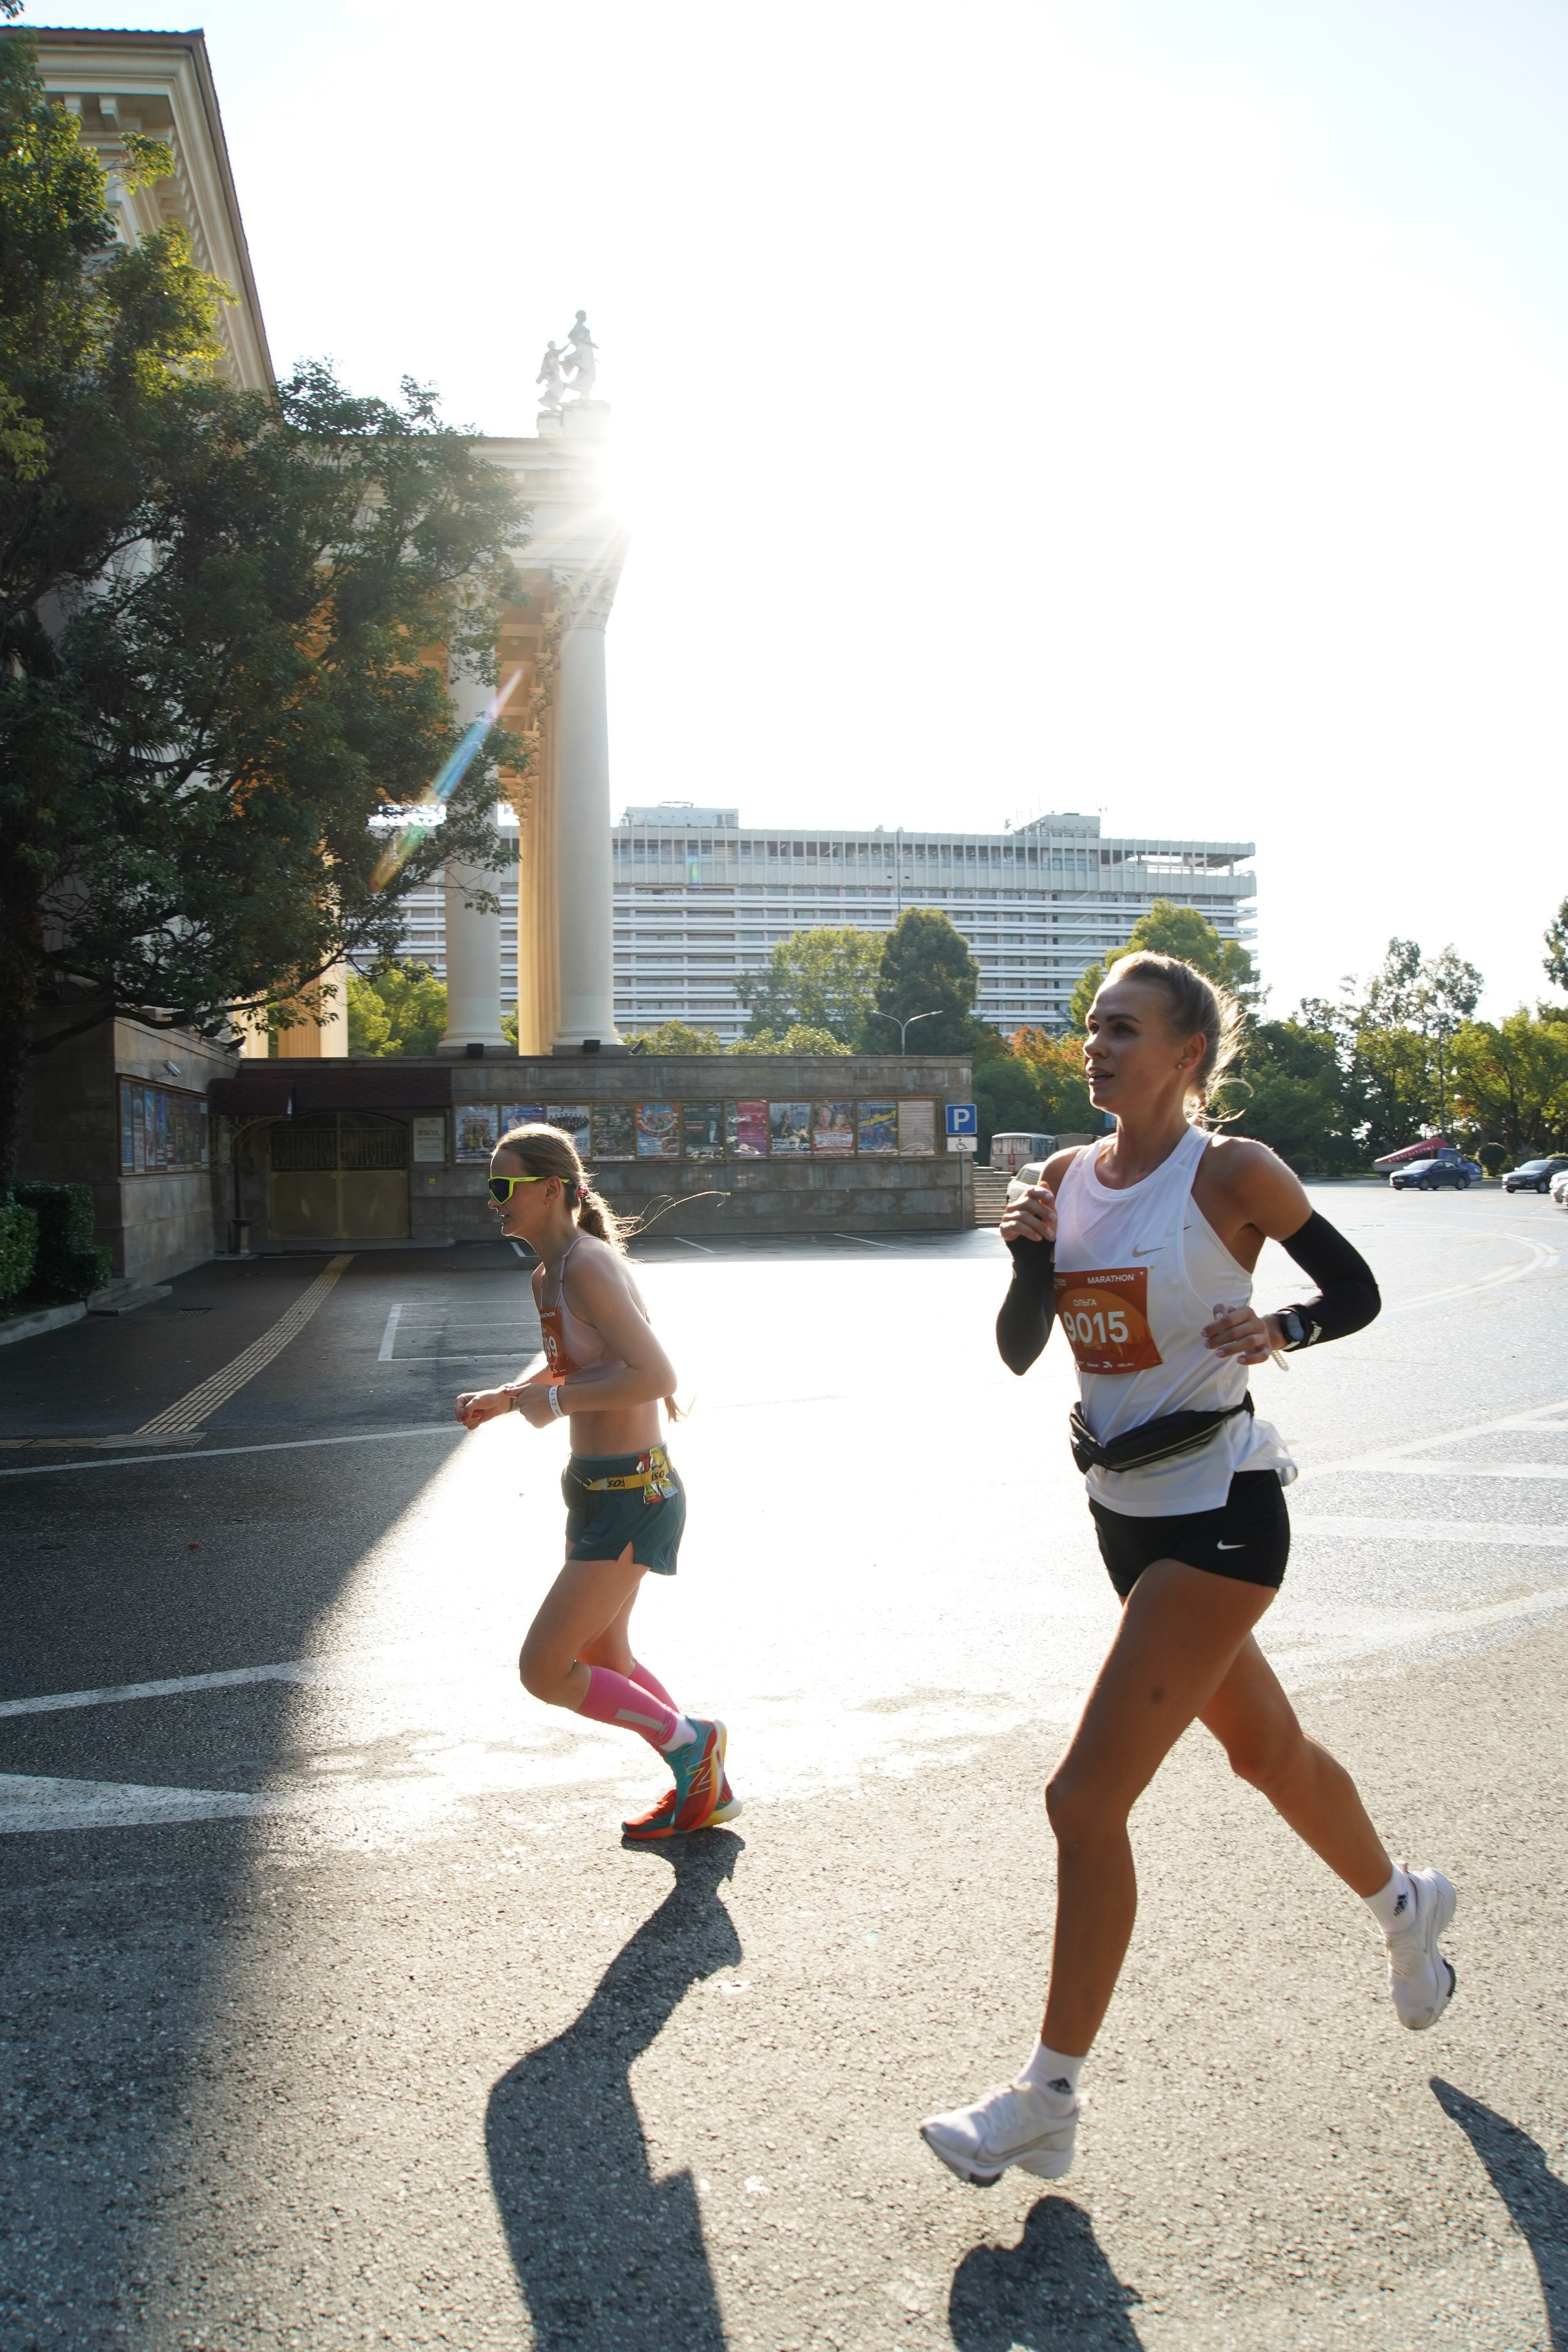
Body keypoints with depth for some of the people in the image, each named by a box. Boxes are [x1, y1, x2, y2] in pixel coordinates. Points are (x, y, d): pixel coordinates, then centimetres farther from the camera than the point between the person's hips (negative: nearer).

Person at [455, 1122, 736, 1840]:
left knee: (543, 1671, -5)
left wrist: (555, 1401, -21)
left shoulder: (587, 1268, -21)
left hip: (631, 1495, -10)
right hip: (596, 1488, 10)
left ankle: (687, 1739, 13)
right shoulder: (547, 1276, 9)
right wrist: (502, 1398, 9)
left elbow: (657, 1376, -28)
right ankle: (705, 1789, 37)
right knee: (602, 1660, 23)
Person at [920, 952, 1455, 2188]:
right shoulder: (1069, 1178, 4)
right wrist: (1031, 1257, -12)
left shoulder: (1232, 1172, -13)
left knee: (1087, 1798, -9)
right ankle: (1406, 1907, 53)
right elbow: (1019, 1352, 6)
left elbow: (1359, 1290, -3)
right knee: (1267, 1748, 25)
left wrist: (1278, 1332, -22)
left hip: (1217, 1514, -7)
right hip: (1125, 1512, 7)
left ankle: (1047, 2103, 5)